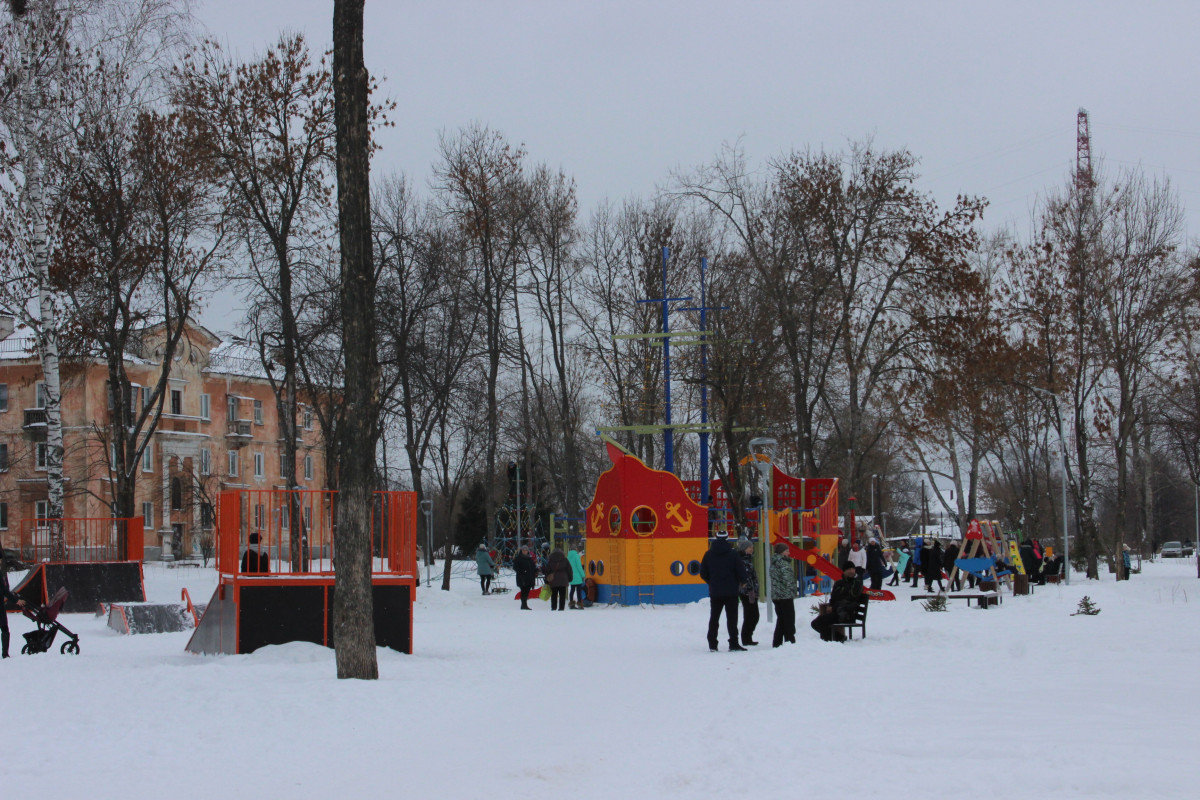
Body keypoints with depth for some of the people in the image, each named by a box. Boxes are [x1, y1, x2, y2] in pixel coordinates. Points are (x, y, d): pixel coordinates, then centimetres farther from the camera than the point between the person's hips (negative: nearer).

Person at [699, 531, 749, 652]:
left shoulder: (708, 555, 1)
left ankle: (712, 644, 9)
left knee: (714, 618, 11)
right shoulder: (732, 554, -9)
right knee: (732, 618, 1)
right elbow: (741, 571, -10)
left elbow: (703, 574, 4)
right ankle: (733, 644, -3)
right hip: (731, 592, -3)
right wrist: (741, 582, 11)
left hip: (714, 592, 3)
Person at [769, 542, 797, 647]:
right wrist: (795, 589, -5)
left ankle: (777, 643, 14)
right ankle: (790, 641, -1)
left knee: (780, 619, 14)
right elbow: (788, 580, -19)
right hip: (786, 595, -8)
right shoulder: (784, 563, -15)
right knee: (789, 619, -1)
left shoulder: (773, 563, 12)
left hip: (775, 596, 8)